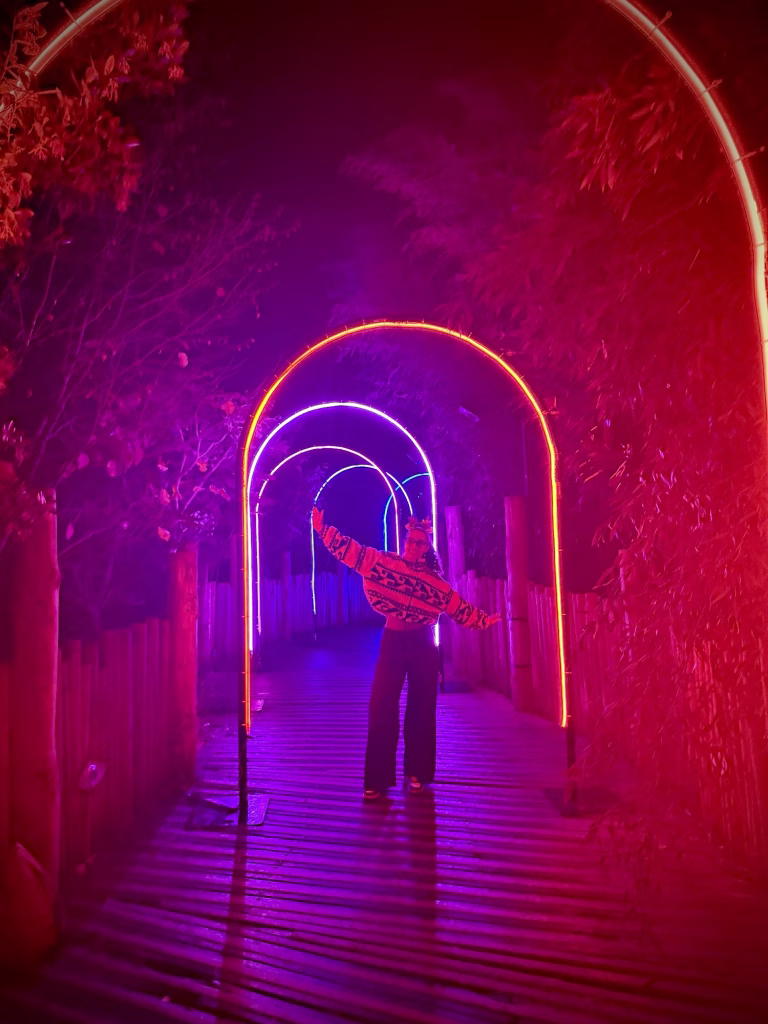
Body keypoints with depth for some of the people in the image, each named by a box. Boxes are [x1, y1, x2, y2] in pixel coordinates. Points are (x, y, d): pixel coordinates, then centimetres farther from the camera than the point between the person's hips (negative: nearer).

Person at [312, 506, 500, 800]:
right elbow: (348, 549, -4)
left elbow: (460, 608, 9)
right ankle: (377, 779, 8)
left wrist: (484, 620, 3)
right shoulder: (382, 561, -2)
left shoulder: (434, 581, 2)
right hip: (393, 641, -1)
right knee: (382, 708, -1)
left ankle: (417, 773, 25)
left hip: (423, 645, 1)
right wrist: (323, 529, -9)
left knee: (421, 709, 9)